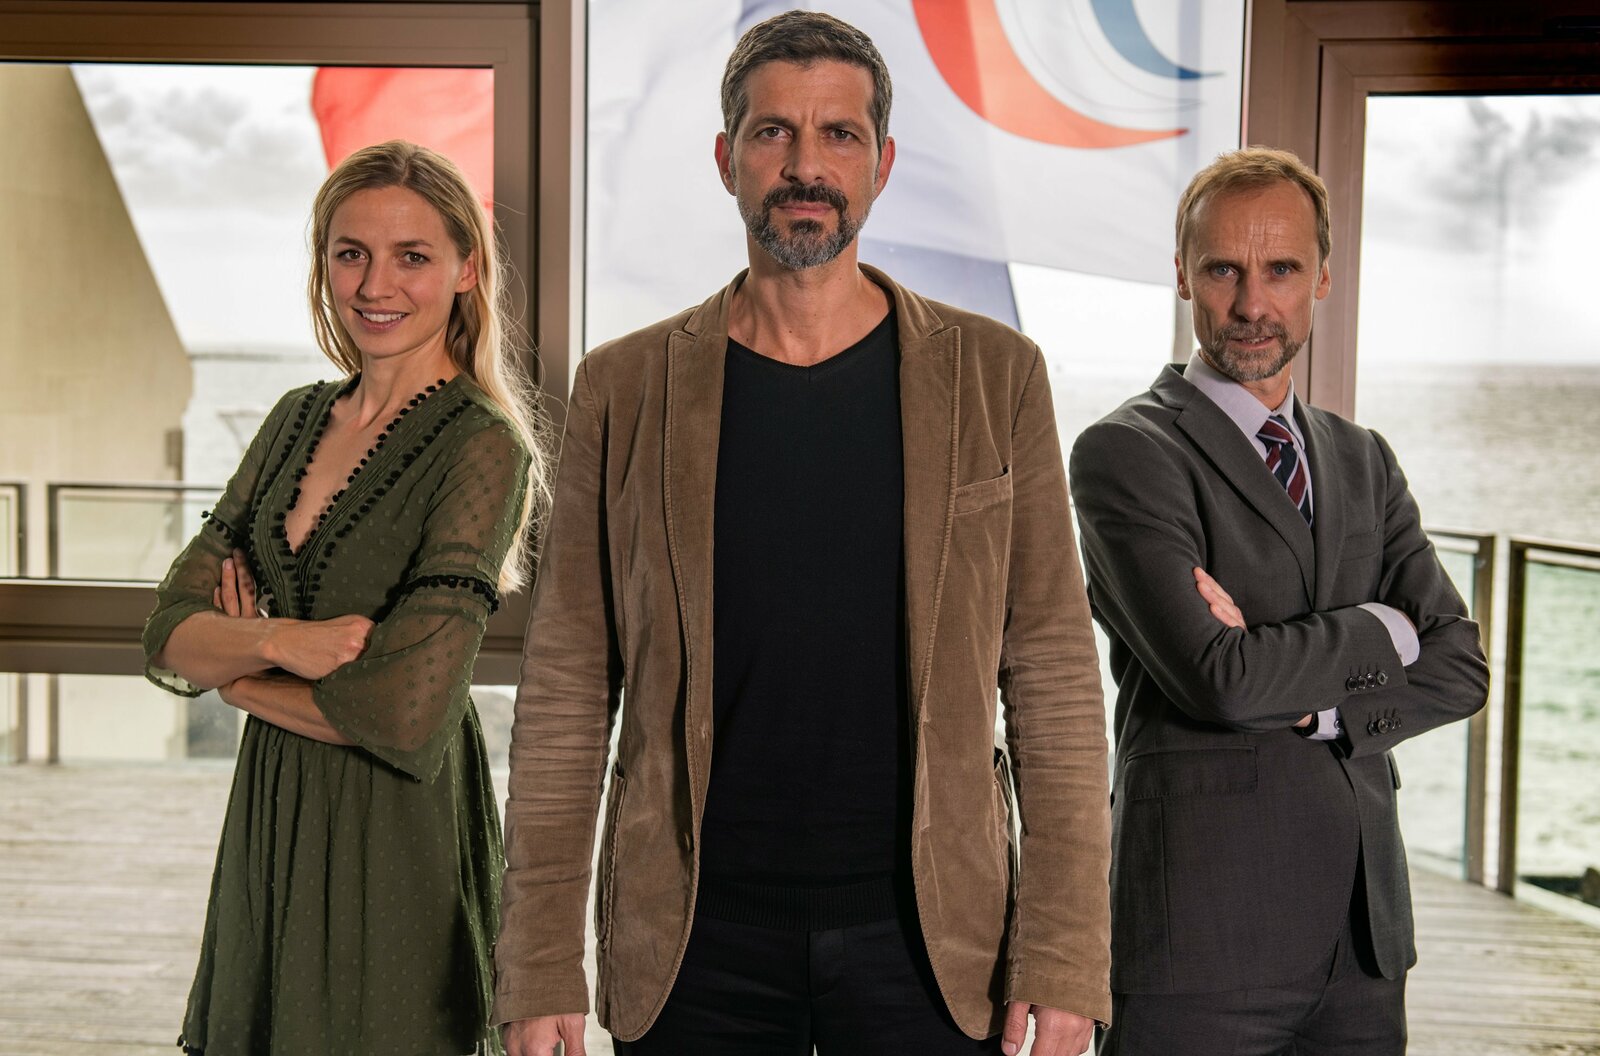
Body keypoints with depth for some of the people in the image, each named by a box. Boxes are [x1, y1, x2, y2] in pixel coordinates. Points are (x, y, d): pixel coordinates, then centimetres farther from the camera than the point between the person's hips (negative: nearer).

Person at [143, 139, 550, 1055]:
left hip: (396, 833, -6)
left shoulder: (482, 447, -14)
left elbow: (407, 712, -22)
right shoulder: (299, 420, 7)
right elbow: (169, 634, 3)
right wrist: (277, 642, -18)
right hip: (271, 816, 6)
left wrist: (237, 676, -6)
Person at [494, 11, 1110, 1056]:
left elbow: (1055, 676, 0)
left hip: (928, 931, 0)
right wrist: (541, 968, -2)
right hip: (695, 935, 1)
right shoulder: (626, 385, 1)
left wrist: (1063, 957, -6)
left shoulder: (994, 375, 1)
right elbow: (568, 689, 1)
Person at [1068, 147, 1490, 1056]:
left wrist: (1303, 700, -12)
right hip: (1204, 921, -5)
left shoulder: (1365, 462, 14)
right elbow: (1218, 678, -18)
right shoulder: (1127, 452, -7)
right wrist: (1381, 631, -4)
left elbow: (1460, 670, 4)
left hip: (1367, 922, 6)